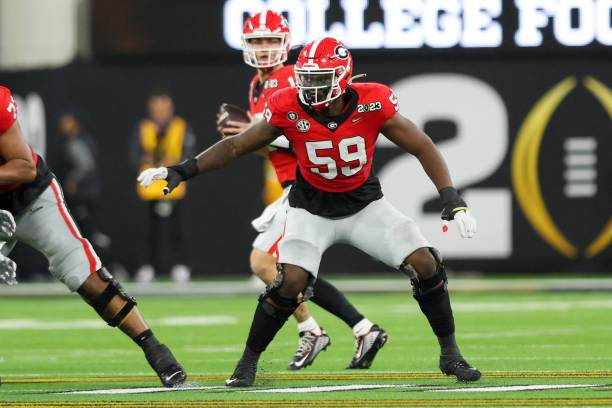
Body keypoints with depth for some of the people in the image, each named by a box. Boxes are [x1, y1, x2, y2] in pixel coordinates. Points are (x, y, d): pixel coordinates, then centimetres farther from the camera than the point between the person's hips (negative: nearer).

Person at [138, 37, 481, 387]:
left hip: (364, 204, 1)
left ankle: (450, 354, 8)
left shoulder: (371, 104, -22)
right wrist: (182, 171, -16)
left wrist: (453, 200, -23)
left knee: (425, 265, -11)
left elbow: (423, 148, -13)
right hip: (313, 209, -1)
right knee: (291, 281, -22)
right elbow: (236, 146, -9)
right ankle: (249, 362, -1)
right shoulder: (289, 109, -21)